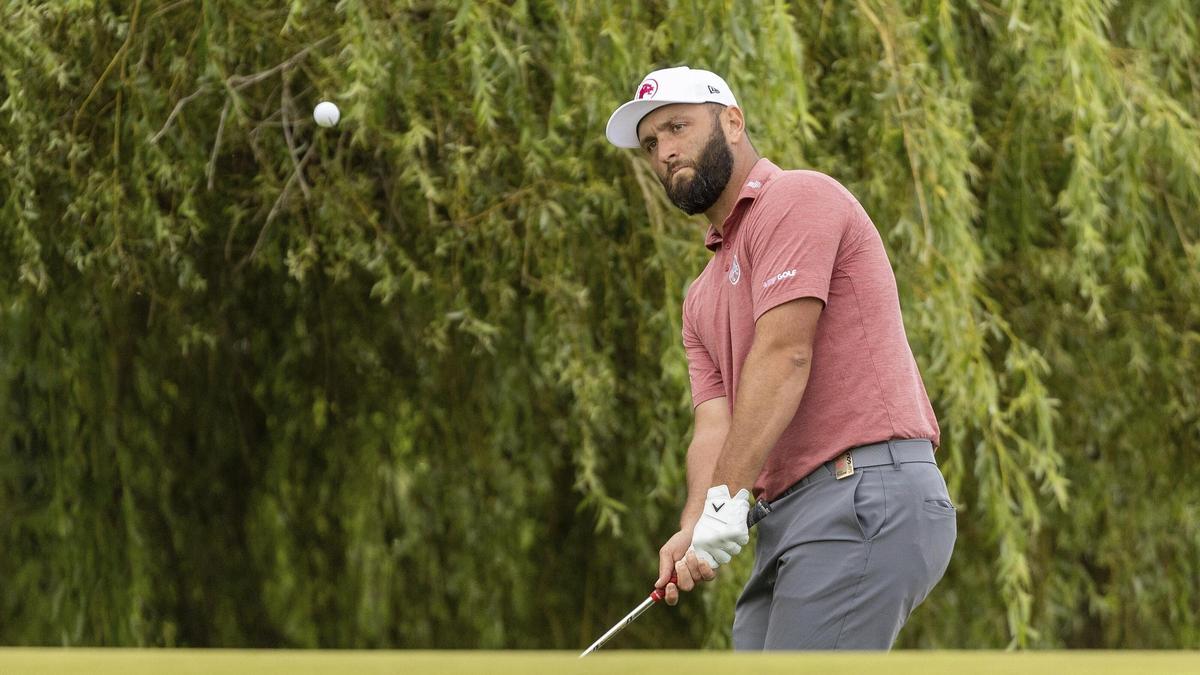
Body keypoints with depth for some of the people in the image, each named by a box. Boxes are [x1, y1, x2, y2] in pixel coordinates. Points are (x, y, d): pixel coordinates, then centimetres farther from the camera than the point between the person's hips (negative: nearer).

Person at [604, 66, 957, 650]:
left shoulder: (797, 200, -3)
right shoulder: (702, 299, 26)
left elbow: (784, 356, -14)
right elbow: (715, 423, 13)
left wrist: (727, 499, -19)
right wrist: (693, 528, -8)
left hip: (866, 497, -10)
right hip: (788, 520, 10)